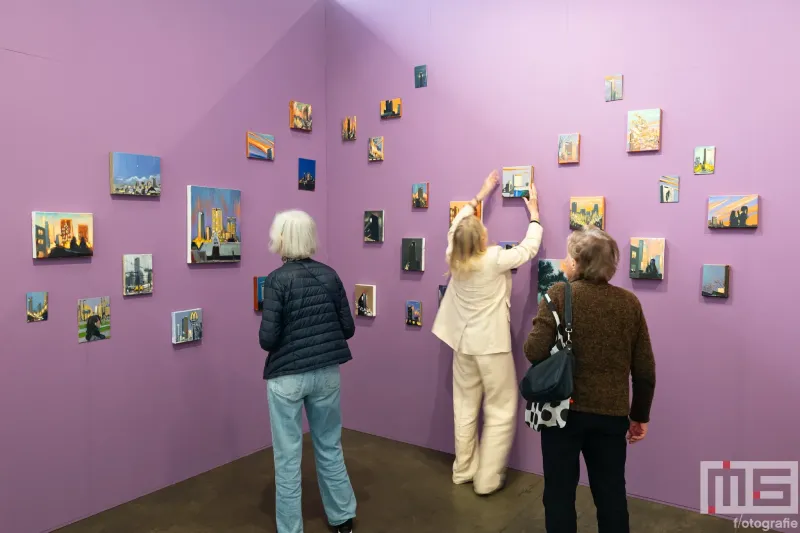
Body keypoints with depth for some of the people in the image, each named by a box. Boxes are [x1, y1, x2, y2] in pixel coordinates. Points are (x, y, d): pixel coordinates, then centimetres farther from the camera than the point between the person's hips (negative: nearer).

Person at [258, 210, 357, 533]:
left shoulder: (277, 279, -12)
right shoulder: (330, 275, 1)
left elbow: (268, 339, -15)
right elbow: (348, 328, 3)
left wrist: (288, 339, 6)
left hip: (287, 376, -5)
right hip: (327, 373, 5)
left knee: (288, 458, 9)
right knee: (330, 448, 20)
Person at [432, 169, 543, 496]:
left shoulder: (453, 260, -3)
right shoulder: (494, 260, -18)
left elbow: (458, 224, 13)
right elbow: (529, 248, -4)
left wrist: (481, 194, 21)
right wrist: (534, 213, 10)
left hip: (462, 343, 6)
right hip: (492, 344, -5)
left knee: (465, 408, 14)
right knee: (500, 411, 6)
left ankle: (463, 471, 25)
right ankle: (488, 479, 10)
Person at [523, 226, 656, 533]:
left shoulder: (559, 294, -11)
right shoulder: (629, 302, 1)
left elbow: (535, 351, -19)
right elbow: (644, 369, 4)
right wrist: (641, 415, 15)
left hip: (564, 409, -3)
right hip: (611, 414, 4)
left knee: (559, 492, 12)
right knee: (611, 494, 18)